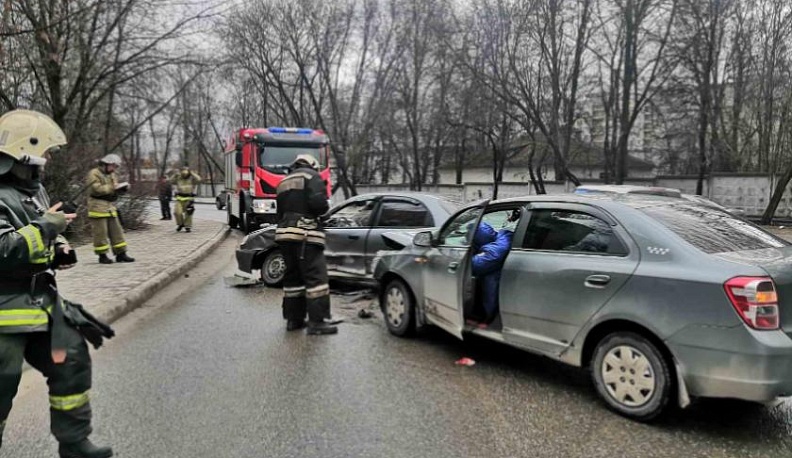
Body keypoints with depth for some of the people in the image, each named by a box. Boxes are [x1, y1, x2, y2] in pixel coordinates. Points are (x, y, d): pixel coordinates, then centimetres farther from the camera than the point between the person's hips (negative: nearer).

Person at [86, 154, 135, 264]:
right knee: (100, 233, -3)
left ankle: (121, 254, 9)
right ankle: (102, 256, 5)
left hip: (110, 207, 8)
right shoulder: (94, 174, -7)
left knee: (116, 231, 6)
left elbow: (116, 191, 18)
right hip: (98, 208, -8)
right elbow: (97, 189, -19)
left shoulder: (112, 175, 18)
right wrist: (113, 187, -21)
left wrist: (122, 188, -2)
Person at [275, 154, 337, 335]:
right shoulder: (312, 176, 0)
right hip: (305, 233, -8)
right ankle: (317, 322, -12)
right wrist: (324, 207, 4)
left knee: (293, 277, 14)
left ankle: (293, 319, 18)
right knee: (316, 276, -8)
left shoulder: (284, 181, 24)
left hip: (284, 232, 8)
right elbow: (318, 203, -16)